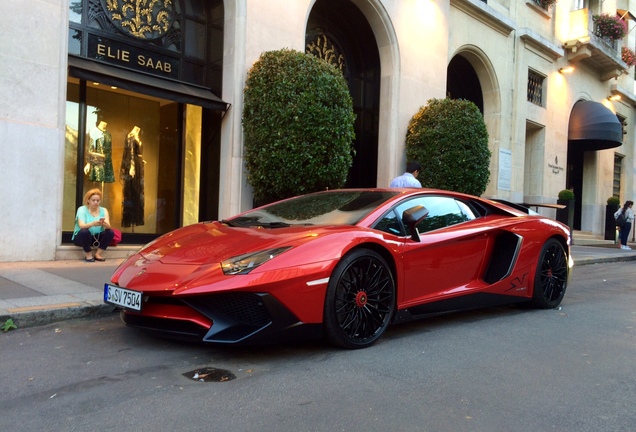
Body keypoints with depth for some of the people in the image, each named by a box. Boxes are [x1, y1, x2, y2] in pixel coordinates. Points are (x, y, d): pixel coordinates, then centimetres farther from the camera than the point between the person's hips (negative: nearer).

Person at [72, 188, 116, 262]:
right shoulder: (82, 209, -11)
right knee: (84, 231, -35)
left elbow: (108, 226, -15)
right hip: (80, 238, -3)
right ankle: (89, 255, -15)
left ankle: (98, 254, -11)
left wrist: (104, 223, -40)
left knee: (110, 232, -21)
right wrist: (92, 224, -48)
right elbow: (81, 225, -27)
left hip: (96, 238, 3)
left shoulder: (103, 210, -2)